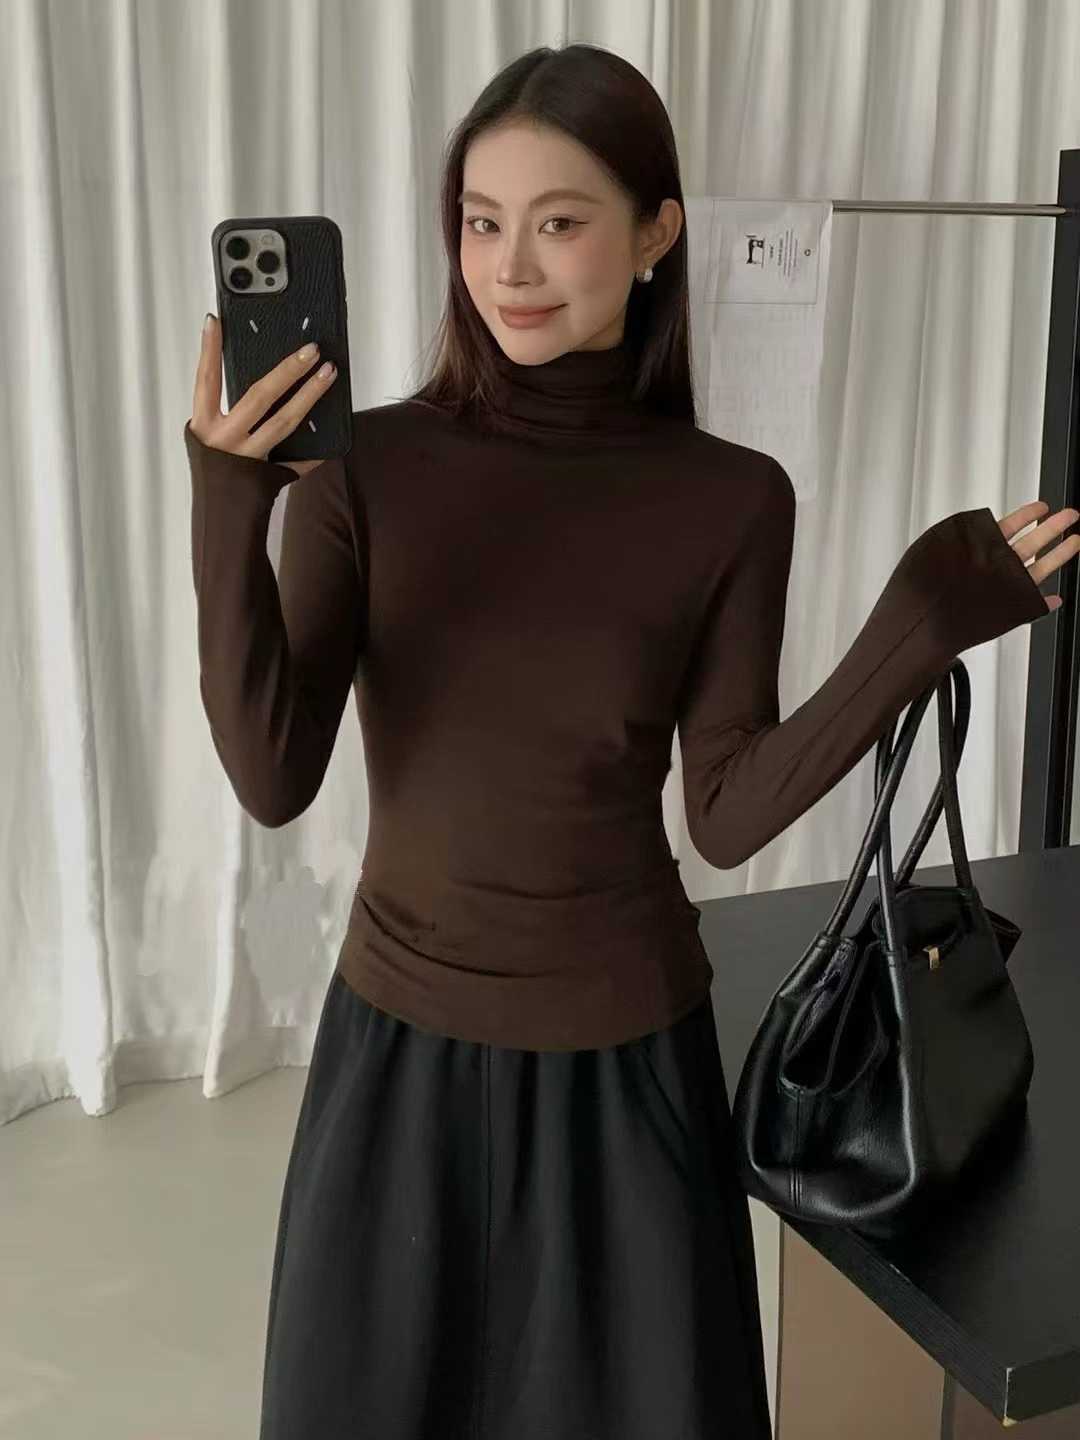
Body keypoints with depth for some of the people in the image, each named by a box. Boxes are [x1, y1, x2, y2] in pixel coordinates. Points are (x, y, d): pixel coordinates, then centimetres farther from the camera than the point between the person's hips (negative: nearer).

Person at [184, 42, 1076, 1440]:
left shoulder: (731, 499, -8)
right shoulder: (366, 463, -9)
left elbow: (729, 814, -7)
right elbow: (272, 781, -15)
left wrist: (913, 634, -17)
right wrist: (228, 513, -27)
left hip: (621, 1052, 0)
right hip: (401, 1037, 1)